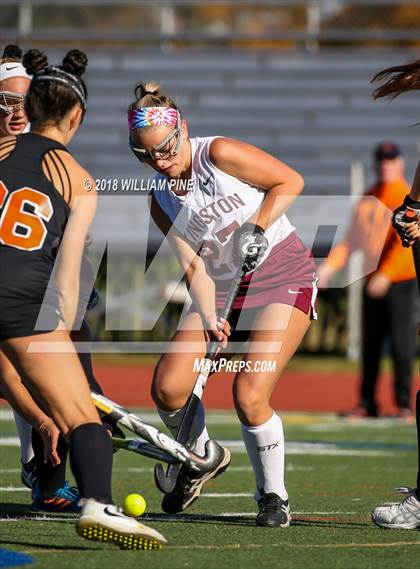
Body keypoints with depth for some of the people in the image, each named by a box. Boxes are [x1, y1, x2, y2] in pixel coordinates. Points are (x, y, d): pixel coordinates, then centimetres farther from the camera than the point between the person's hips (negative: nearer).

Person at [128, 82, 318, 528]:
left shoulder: (219, 155, -15)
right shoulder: (161, 201, 1)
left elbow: (289, 180, -8)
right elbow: (193, 264, -5)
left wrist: (256, 227, -19)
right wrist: (208, 320, -19)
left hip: (283, 277, -6)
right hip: (222, 289, 6)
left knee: (249, 397, -19)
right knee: (168, 387, -8)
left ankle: (274, 496, 2)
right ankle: (200, 459, 23)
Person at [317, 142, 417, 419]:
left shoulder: (407, 198, -8)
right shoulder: (368, 199, 14)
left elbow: (405, 242, -17)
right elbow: (352, 240, 15)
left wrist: (386, 275, -26)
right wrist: (329, 266, 3)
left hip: (400, 281, -7)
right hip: (372, 282, 7)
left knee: (401, 344, -6)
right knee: (369, 344, 8)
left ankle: (405, 405, -2)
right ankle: (367, 404, 14)